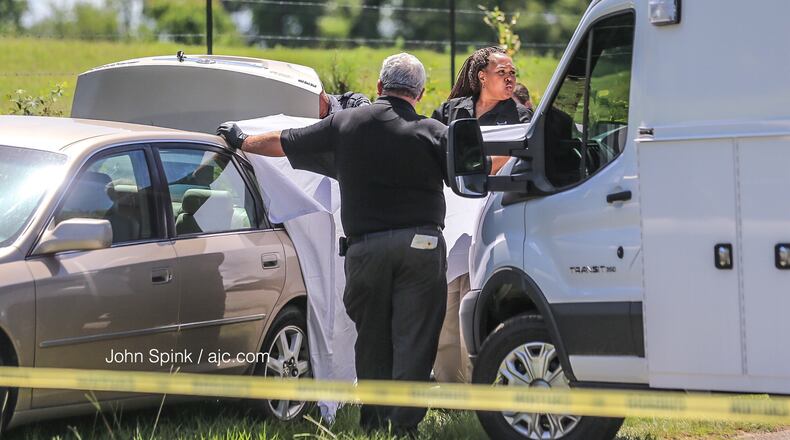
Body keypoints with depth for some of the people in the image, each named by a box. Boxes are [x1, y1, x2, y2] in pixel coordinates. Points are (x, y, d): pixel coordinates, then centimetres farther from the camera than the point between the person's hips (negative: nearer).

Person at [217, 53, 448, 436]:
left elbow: (283, 142, 17)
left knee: (372, 337, 14)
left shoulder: (345, 124, 8)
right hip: (420, 244, -2)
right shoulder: (434, 132, -1)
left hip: (366, 247, 2)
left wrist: (241, 141, 35)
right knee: (413, 338, -1)